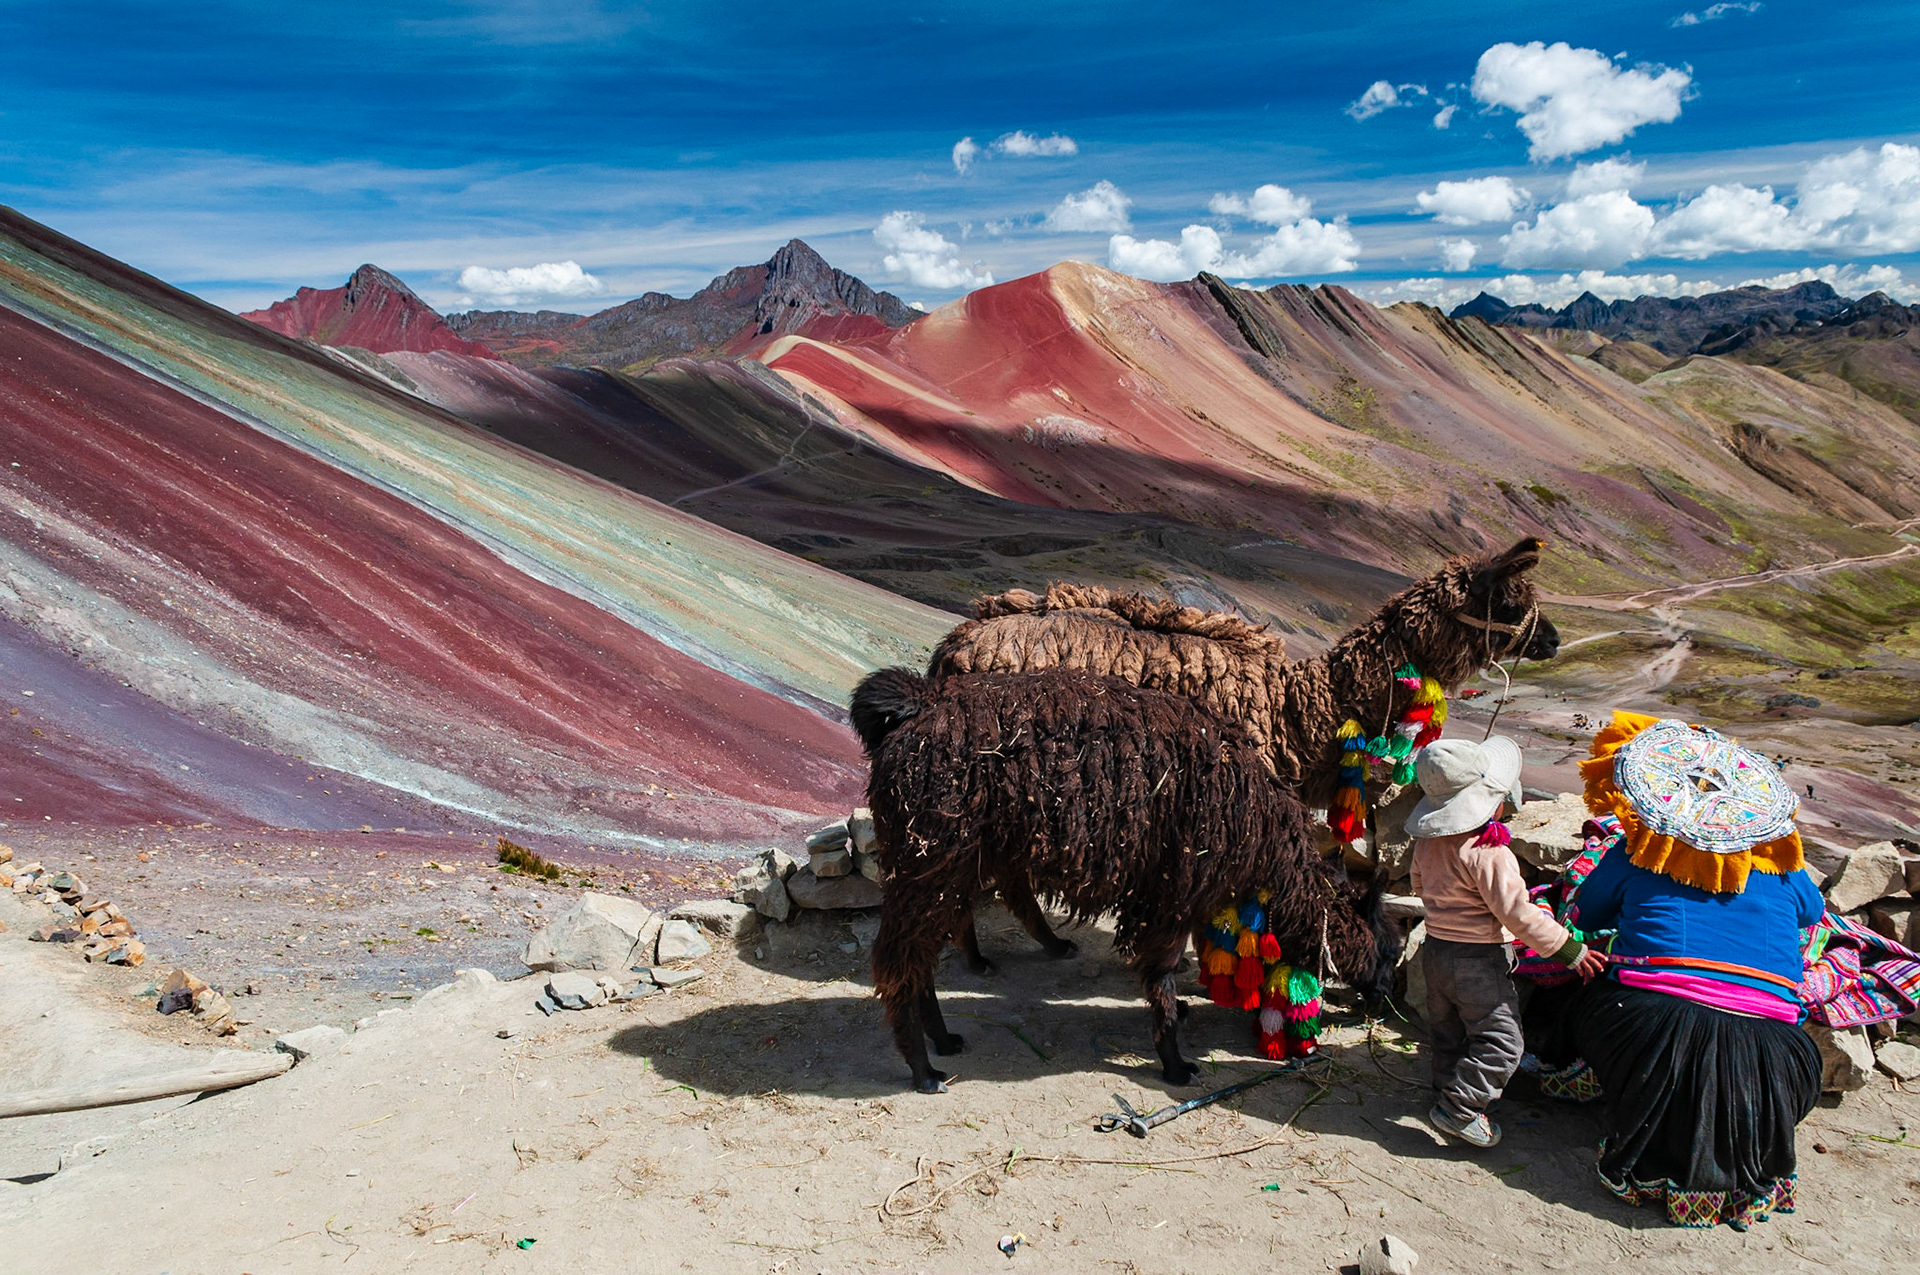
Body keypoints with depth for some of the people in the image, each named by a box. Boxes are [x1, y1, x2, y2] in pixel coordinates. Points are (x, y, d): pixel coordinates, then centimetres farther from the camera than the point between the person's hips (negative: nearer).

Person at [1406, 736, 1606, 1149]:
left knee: (1449, 1034, 22)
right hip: (1479, 961, -8)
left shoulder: (1427, 841, 0)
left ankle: (1448, 1093, 33)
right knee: (1498, 1041, 3)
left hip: (1435, 949, 8)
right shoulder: (1488, 854, -26)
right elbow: (1518, 914, -25)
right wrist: (1571, 950, -16)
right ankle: (1457, 1109, 2)